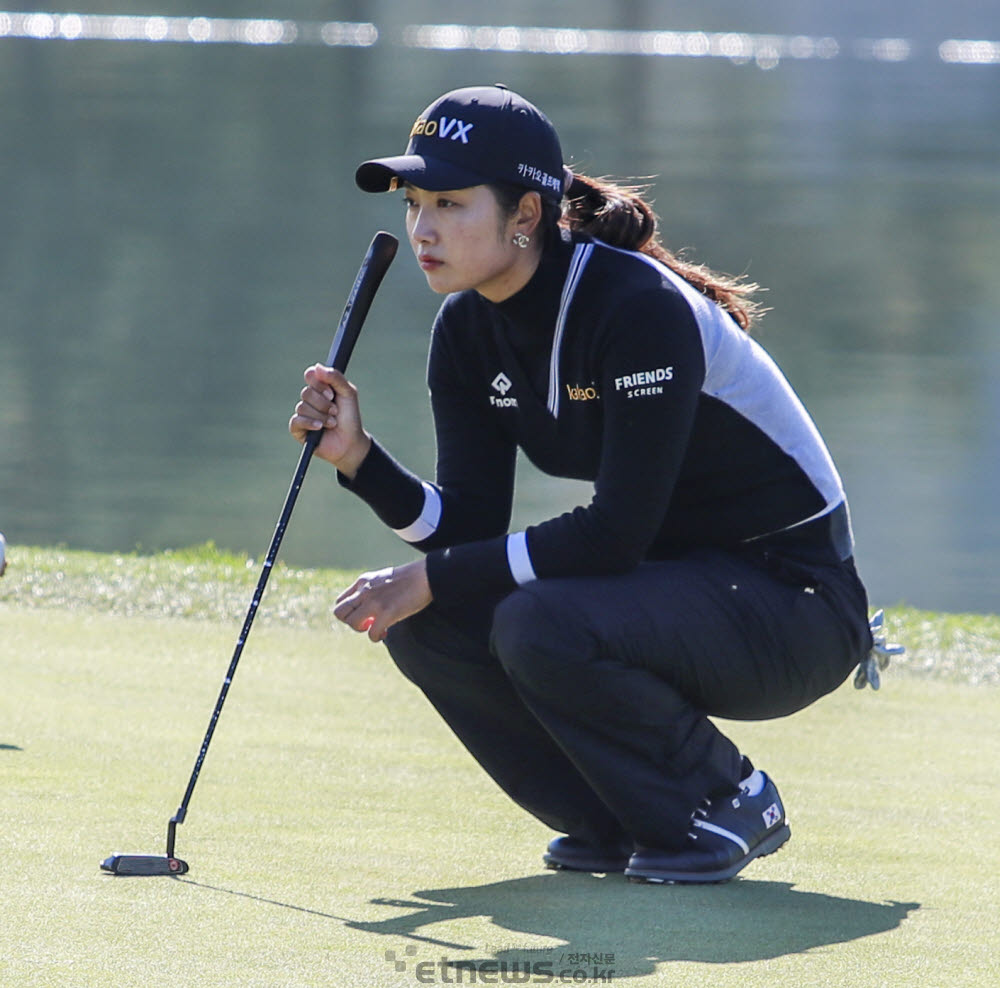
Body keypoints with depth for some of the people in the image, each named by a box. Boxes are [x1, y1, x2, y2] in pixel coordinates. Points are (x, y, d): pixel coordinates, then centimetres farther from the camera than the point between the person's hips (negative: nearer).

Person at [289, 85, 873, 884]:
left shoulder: (642, 307, -25)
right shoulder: (469, 333, -1)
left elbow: (617, 532, -28)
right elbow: (472, 525, -2)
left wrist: (434, 577, -25)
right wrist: (359, 458, -18)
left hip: (793, 606, -8)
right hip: (669, 576, 8)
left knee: (541, 626, -31)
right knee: (426, 625, -10)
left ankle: (726, 802, -6)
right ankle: (624, 824, 7)